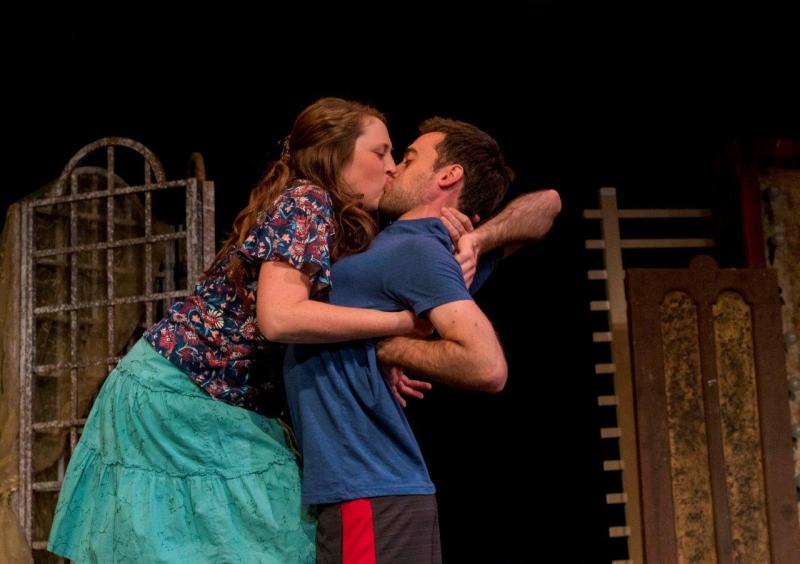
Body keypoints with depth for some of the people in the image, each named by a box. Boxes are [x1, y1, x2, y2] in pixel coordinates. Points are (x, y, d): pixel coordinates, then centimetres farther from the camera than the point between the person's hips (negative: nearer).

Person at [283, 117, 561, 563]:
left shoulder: (416, 249, -12)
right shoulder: (417, 244, 14)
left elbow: (488, 367, -24)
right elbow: (548, 203, 26)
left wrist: (380, 344, -13)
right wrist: (478, 240, 10)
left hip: (370, 497, -9)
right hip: (369, 493, 9)